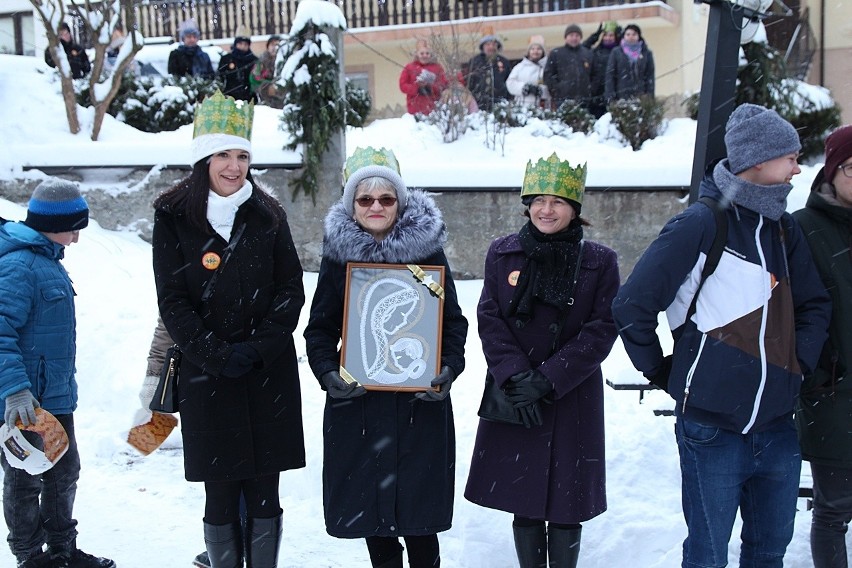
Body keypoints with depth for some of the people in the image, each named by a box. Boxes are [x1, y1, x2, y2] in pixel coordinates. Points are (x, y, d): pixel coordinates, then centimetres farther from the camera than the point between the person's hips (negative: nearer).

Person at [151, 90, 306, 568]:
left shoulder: (268, 215, 5)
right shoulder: (174, 217, 0)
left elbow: (292, 289, 3)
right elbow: (173, 301, -4)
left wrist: (259, 347, -10)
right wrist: (219, 355, -13)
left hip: (270, 373, 2)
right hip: (208, 376, -1)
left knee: (265, 492, 7)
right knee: (220, 495, 5)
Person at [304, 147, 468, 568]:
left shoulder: (428, 249, 1)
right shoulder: (338, 254, 3)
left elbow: (454, 323, 3)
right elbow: (320, 328, 4)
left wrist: (449, 368, -13)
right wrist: (328, 372, -14)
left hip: (420, 403, -1)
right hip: (357, 403, 1)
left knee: (418, 516, 3)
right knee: (369, 507, 9)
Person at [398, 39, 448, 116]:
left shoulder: (437, 66, 10)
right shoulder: (409, 67, 6)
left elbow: (443, 83, 6)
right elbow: (403, 85, 2)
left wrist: (431, 87, -11)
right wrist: (417, 88, -12)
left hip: (434, 107, 1)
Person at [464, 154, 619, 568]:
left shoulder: (599, 261, -2)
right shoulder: (502, 253, 3)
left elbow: (602, 331, -7)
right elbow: (489, 321, -2)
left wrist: (548, 379, -15)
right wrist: (516, 376, -15)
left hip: (573, 400, -1)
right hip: (513, 398, 2)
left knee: (565, 506, 6)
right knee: (524, 503, 10)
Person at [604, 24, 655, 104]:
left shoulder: (646, 53, 11)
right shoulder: (616, 52, 8)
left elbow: (650, 76, 8)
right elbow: (610, 75, 4)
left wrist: (650, 97, -1)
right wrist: (610, 97, -5)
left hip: (640, 96, 1)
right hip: (621, 96, -1)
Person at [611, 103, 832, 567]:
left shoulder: (783, 229, 9)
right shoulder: (702, 224, -13)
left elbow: (814, 304, 19)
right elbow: (632, 306, -14)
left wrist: (800, 361, 5)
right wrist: (661, 372, -5)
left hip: (777, 428, 7)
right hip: (713, 430, -7)